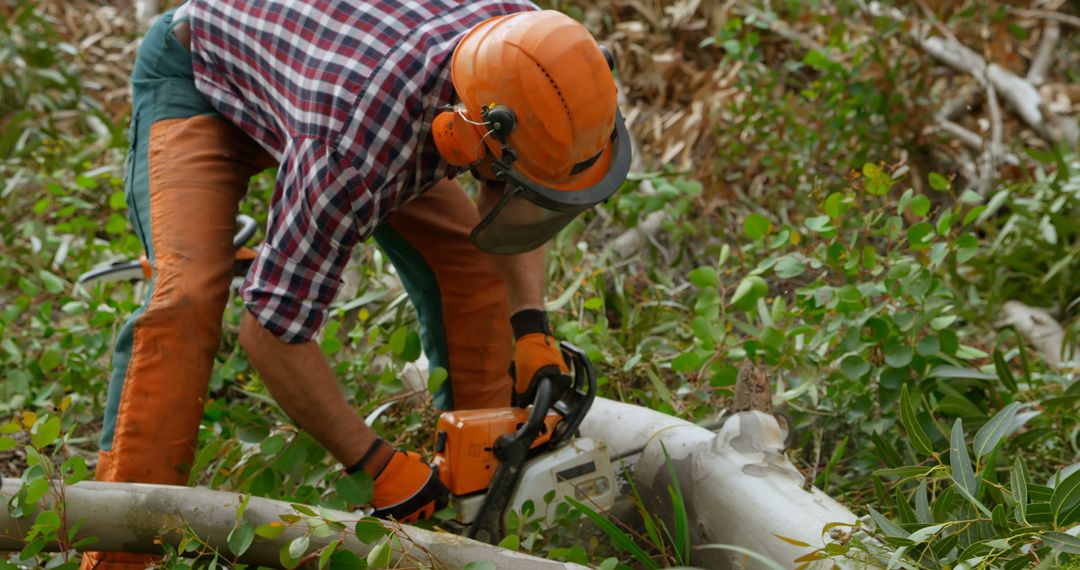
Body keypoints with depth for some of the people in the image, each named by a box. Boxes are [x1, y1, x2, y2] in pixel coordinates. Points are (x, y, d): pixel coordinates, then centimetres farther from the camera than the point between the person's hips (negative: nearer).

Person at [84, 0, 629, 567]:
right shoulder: (355, 152, -45)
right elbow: (269, 332, -34)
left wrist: (532, 328, -17)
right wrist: (381, 469, -27)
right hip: (199, 76, -6)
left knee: (469, 260, -4)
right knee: (186, 300, -28)